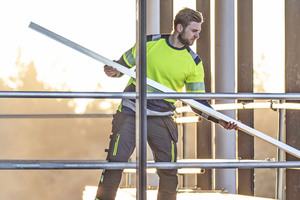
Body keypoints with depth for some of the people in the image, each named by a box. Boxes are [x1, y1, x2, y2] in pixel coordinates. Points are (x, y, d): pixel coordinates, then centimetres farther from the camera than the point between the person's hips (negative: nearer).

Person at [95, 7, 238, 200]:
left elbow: (198, 101, 2)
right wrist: (114, 71, -13)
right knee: (116, 161, -7)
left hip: (162, 119, 1)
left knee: (168, 168, -3)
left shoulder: (193, 62, -1)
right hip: (130, 112, -1)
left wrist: (219, 119, -11)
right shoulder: (149, 43, -3)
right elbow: (124, 64, 10)